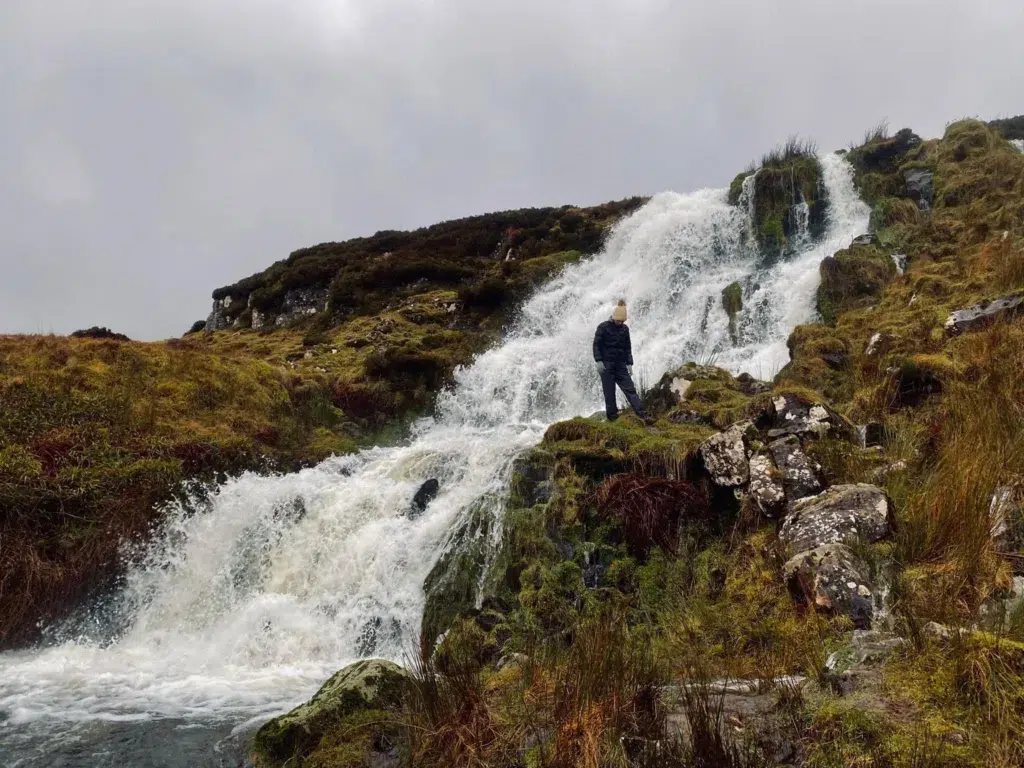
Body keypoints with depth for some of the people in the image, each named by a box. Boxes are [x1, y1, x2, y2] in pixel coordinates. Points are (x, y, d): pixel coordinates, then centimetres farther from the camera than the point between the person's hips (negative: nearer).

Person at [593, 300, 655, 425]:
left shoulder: (625, 329, 10)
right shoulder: (603, 327, -3)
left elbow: (628, 348, 15)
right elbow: (596, 345, -4)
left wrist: (629, 364, 8)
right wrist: (598, 361, -14)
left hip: (621, 365, 4)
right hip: (606, 365, -3)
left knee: (630, 389, -4)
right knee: (609, 393, -2)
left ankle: (643, 415, -10)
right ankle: (612, 417, 4)